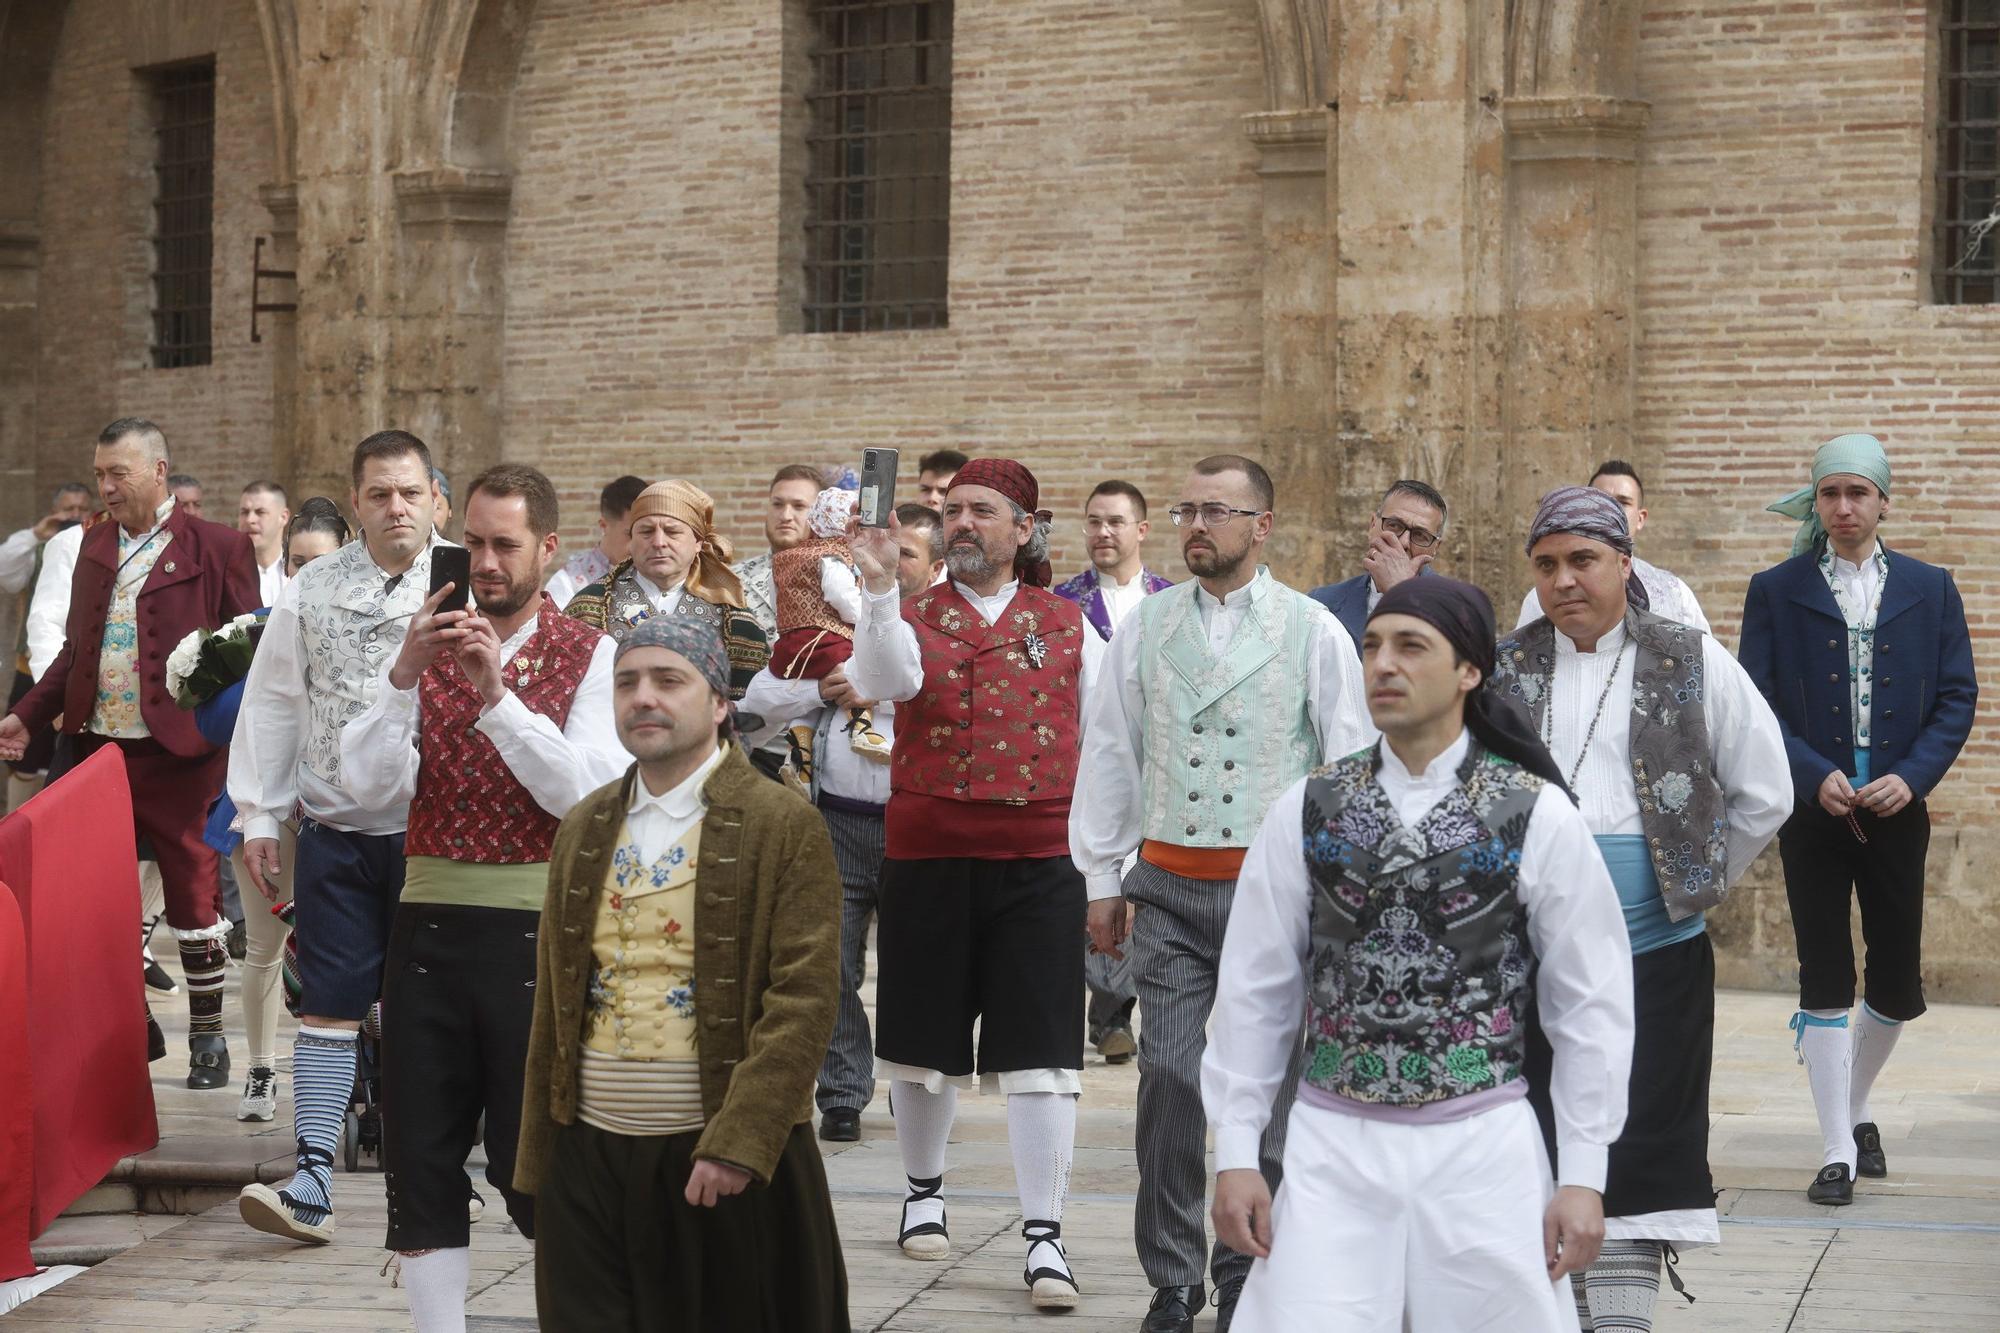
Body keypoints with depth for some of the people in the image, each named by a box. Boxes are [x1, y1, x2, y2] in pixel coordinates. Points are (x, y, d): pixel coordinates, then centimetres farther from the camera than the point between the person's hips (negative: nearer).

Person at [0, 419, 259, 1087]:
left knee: (193, 894, 3)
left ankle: (208, 1037, 15)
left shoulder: (216, 548, -5)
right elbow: (77, 648, 19)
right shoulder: (95, 545, 13)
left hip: (178, 753, -5)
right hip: (99, 748, 5)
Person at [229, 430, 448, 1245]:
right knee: (329, 1002, -1)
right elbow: (272, 703, 9)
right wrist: (258, 817, 7)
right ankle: (311, 1182, -2)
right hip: (336, 831, 1)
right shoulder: (314, 591, 4)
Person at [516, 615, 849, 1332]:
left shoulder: (785, 827, -5)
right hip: (589, 1157, 4)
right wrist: (537, 1164, 11)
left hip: (731, 1161, -4)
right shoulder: (583, 829, 12)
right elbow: (552, 1004, 14)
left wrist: (738, 1141, -20)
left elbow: (802, 998, -12)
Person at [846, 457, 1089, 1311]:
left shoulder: (1066, 625, 6)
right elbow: (885, 680, -20)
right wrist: (880, 587, -34)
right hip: (926, 859, 1)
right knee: (925, 1040, 12)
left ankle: (1044, 1237, -2)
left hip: (1038, 863, 0)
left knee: (1041, 1051, -5)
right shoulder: (912, 619, 3)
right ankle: (923, 1195, 33)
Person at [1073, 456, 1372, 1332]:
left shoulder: (1312, 631, 1)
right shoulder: (1145, 628, 7)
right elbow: (1109, 755, 11)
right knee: (1169, 1080, -3)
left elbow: (1350, 765, 1)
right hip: (1170, 889, 2)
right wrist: (1102, 879, 10)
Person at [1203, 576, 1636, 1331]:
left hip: (1484, 1149, -1)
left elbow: (1592, 1004, 1)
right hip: (1335, 1141, 1)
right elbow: (1253, 990, 7)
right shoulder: (1307, 810, 3)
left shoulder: (1538, 816, -2)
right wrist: (1235, 1154, 3)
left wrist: (1583, 1174, -1)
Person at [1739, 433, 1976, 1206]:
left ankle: (1857, 1106, 32)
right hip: (1812, 814, -2)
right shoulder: (1775, 592, 2)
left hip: (1896, 813, 2)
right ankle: (1838, 1151, 3)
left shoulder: (1930, 589, 7)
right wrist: (1815, 777, -15)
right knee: (1825, 983, -2)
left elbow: (1958, 697, 4)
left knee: (1898, 985, 6)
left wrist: (1913, 775, -10)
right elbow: (1756, 706, -2)